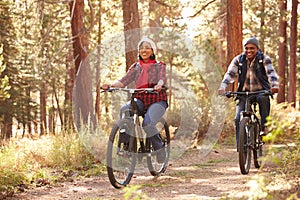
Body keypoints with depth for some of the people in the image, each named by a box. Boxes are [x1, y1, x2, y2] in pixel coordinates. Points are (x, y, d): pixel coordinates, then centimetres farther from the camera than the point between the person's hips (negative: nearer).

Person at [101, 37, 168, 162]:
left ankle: (160, 148, -7)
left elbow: (162, 79, -14)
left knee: (148, 123, -32)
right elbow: (123, 81, 2)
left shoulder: (159, 66, 6)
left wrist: (159, 85, -39)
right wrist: (110, 85, -19)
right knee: (124, 110, -30)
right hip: (141, 100, 3)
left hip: (157, 101, -3)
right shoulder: (136, 67, 15)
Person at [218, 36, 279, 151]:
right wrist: (223, 87, -29)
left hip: (260, 91, -2)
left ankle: (264, 125, -23)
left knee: (263, 99, -38)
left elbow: (271, 72, -18)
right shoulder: (238, 60, 1)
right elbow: (230, 74, -10)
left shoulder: (264, 59, -4)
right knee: (238, 119, -13)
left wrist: (274, 85, -39)